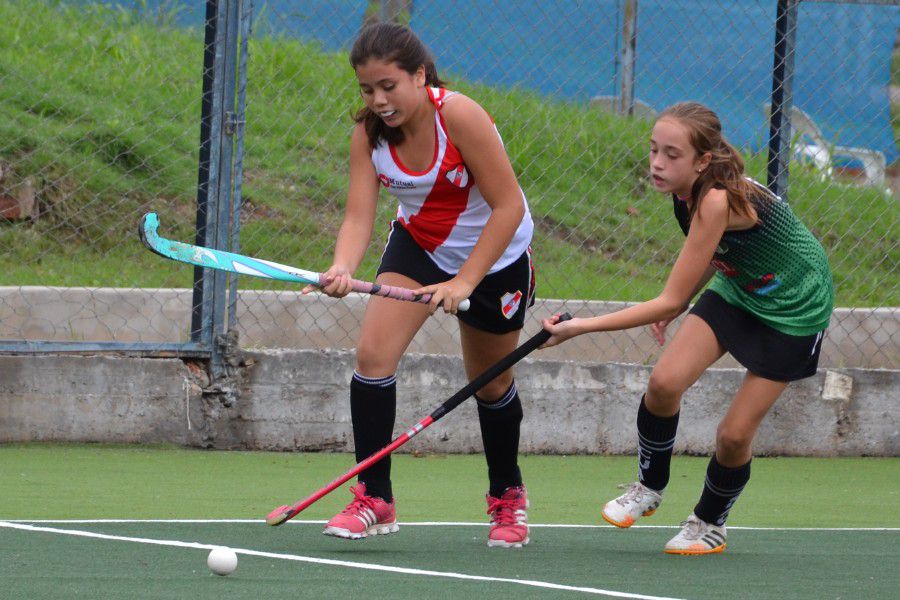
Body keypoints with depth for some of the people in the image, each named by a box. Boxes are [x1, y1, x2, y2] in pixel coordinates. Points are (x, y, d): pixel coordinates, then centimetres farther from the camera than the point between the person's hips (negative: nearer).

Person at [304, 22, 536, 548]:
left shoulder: (459, 116, -30)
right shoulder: (369, 133, -17)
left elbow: (509, 206, -28)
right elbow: (359, 215, -22)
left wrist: (466, 281, -33)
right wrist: (343, 269, -43)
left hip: (495, 255, -3)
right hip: (420, 245, 3)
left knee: (490, 384, 10)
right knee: (373, 352, -17)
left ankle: (508, 495, 37)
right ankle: (374, 499, -9)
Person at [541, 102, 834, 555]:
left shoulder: (718, 200, -37)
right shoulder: (687, 192, -13)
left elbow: (671, 300, -34)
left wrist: (581, 327, -33)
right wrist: (674, 307, -3)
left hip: (793, 309, -7)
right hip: (737, 287, 7)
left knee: (734, 435, -4)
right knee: (664, 382, -13)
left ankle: (710, 523, 24)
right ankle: (649, 488, 11)